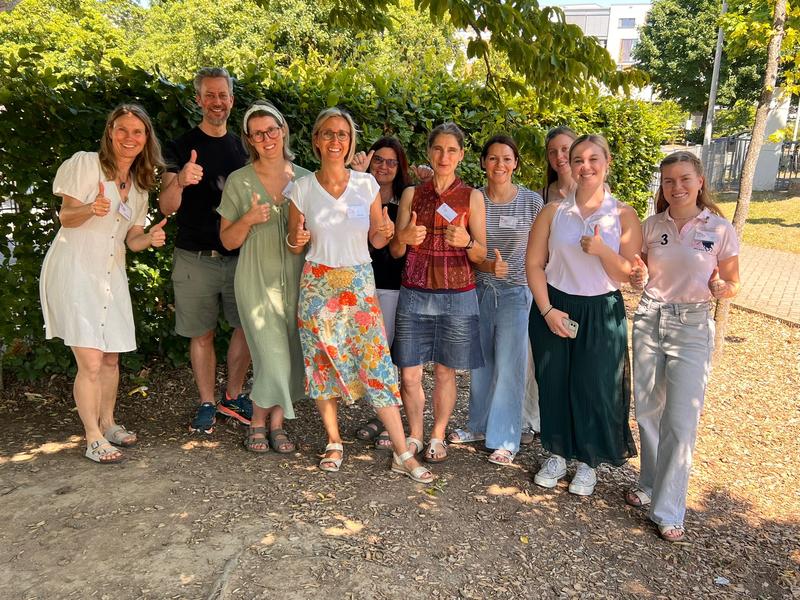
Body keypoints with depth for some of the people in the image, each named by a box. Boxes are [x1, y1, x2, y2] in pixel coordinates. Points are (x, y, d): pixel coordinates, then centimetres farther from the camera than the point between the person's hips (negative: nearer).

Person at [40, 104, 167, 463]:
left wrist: (150, 238, -11)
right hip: (75, 272, -6)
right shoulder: (85, 164, -7)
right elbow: (65, 217, -8)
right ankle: (93, 439, 4)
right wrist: (91, 209, -29)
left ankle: (107, 424, 29)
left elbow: (131, 239, 12)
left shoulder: (140, 183, 11)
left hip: (111, 276, 6)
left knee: (111, 359, 11)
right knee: (91, 362, -10)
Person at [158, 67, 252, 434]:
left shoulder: (242, 148, 12)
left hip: (239, 256, 3)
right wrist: (180, 181, -28)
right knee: (202, 334, 5)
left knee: (248, 327, 4)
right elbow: (166, 207, -7)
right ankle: (207, 404, 21)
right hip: (196, 259, -3)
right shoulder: (181, 148, 0)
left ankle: (233, 396, 24)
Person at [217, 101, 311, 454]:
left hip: (297, 279, 3)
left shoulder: (305, 178, 6)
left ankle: (276, 423, 24)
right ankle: (258, 422, 18)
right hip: (258, 281, -3)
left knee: (292, 355, 5)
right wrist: (249, 219, -16)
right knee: (273, 357, -7)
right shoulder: (239, 181, -1)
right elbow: (228, 241, 2)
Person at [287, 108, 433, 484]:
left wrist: (385, 233, -15)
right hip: (318, 285, 1)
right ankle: (334, 443, 25)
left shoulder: (367, 185, 1)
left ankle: (402, 454, 4)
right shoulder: (302, 188, 1)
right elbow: (294, 246, 8)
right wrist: (295, 238, -15)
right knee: (323, 363, 6)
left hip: (359, 285, 0)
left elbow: (376, 241, 8)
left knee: (376, 363, -3)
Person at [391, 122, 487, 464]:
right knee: (409, 374, 2)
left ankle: (438, 436, 27)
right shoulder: (412, 195, 7)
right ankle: (414, 435, 23)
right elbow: (395, 251, 7)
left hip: (456, 297, -1)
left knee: (445, 371, 8)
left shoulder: (472, 198, 3)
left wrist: (466, 242, -20)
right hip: (414, 295, 1)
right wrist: (405, 237, -15)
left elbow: (481, 256, 2)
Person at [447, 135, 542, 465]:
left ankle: (505, 438, 16)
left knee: (508, 366, 1)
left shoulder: (532, 201, -4)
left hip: (516, 293, -2)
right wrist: (488, 265, -16)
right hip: (479, 289, 3)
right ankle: (479, 425, 33)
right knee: (480, 361, 14)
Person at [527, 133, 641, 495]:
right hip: (553, 309, 1)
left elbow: (628, 275, -3)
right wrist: (547, 310, -12)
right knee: (553, 383, 9)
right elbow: (534, 264, -2)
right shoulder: (553, 212, 0)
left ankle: (588, 463, 27)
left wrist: (603, 251, -22)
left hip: (602, 313, -1)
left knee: (594, 387, 5)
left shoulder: (623, 216, -2)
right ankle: (557, 455, 30)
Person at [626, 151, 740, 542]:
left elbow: (733, 285, 2)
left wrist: (720, 288, -21)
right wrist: (638, 279, -9)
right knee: (647, 411, 11)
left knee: (681, 421, -5)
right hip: (649, 320, 3)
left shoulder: (720, 230, -5)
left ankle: (669, 510, 8)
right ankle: (651, 485, 32)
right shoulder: (651, 226, 3)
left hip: (692, 327, -3)